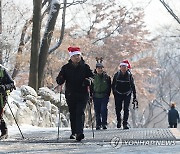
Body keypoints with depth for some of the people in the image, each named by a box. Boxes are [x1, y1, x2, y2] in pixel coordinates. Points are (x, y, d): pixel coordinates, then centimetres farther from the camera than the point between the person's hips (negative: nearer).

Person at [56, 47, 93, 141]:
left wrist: (88, 80, -14)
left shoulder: (85, 67, 4)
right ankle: (74, 132, 22)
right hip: (70, 94, 2)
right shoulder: (66, 68, 6)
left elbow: (91, 76, 9)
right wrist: (60, 80, -19)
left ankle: (79, 132, -23)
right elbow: (60, 79, 6)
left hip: (82, 94, -2)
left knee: (80, 112, -14)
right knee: (72, 114, 9)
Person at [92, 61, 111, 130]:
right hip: (96, 96, 1)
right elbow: (91, 87, 9)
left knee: (104, 110, -10)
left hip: (104, 96, -1)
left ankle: (104, 124, -3)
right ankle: (98, 124, 11)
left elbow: (109, 87, 10)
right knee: (97, 111, 3)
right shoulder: (93, 77, 3)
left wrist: (108, 94, 2)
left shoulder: (107, 77, 4)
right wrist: (91, 95, 4)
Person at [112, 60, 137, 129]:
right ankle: (118, 120, 26)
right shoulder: (117, 75, -1)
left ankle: (125, 124, -2)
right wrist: (114, 92, 0)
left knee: (126, 109, -7)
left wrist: (134, 96, 0)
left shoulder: (129, 75, -3)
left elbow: (132, 86, 2)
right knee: (118, 109, -1)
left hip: (127, 94, -1)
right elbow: (113, 84, 10)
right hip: (118, 94, 1)